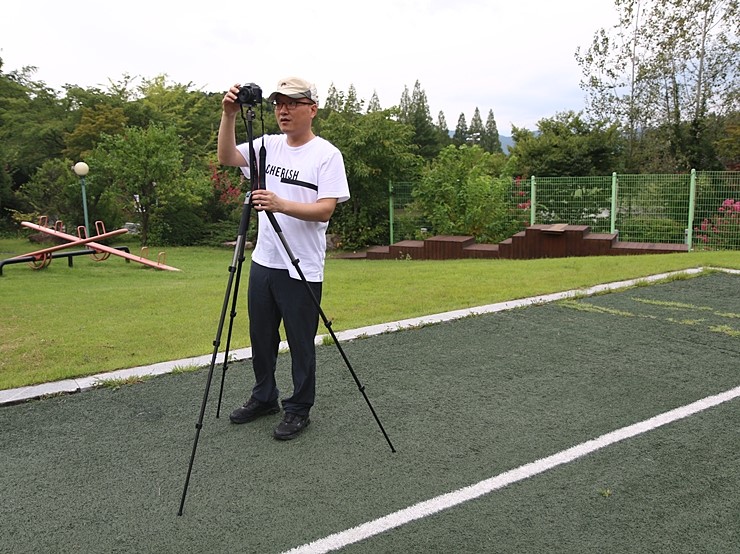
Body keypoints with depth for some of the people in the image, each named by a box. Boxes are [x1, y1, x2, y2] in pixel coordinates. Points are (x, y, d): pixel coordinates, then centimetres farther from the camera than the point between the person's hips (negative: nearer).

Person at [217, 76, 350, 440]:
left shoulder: (327, 154, -9)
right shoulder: (268, 145, 9)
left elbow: (325, 209, -18)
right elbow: (226, 158, -2)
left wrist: (282, 205, -32)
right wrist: (229, 116, -15)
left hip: (302, 269, -6)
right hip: (263, 261, 6)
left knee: (301, 343, 5)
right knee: (261, 337, 18)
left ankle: (299, 410, 21)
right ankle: (264, 398, 37)